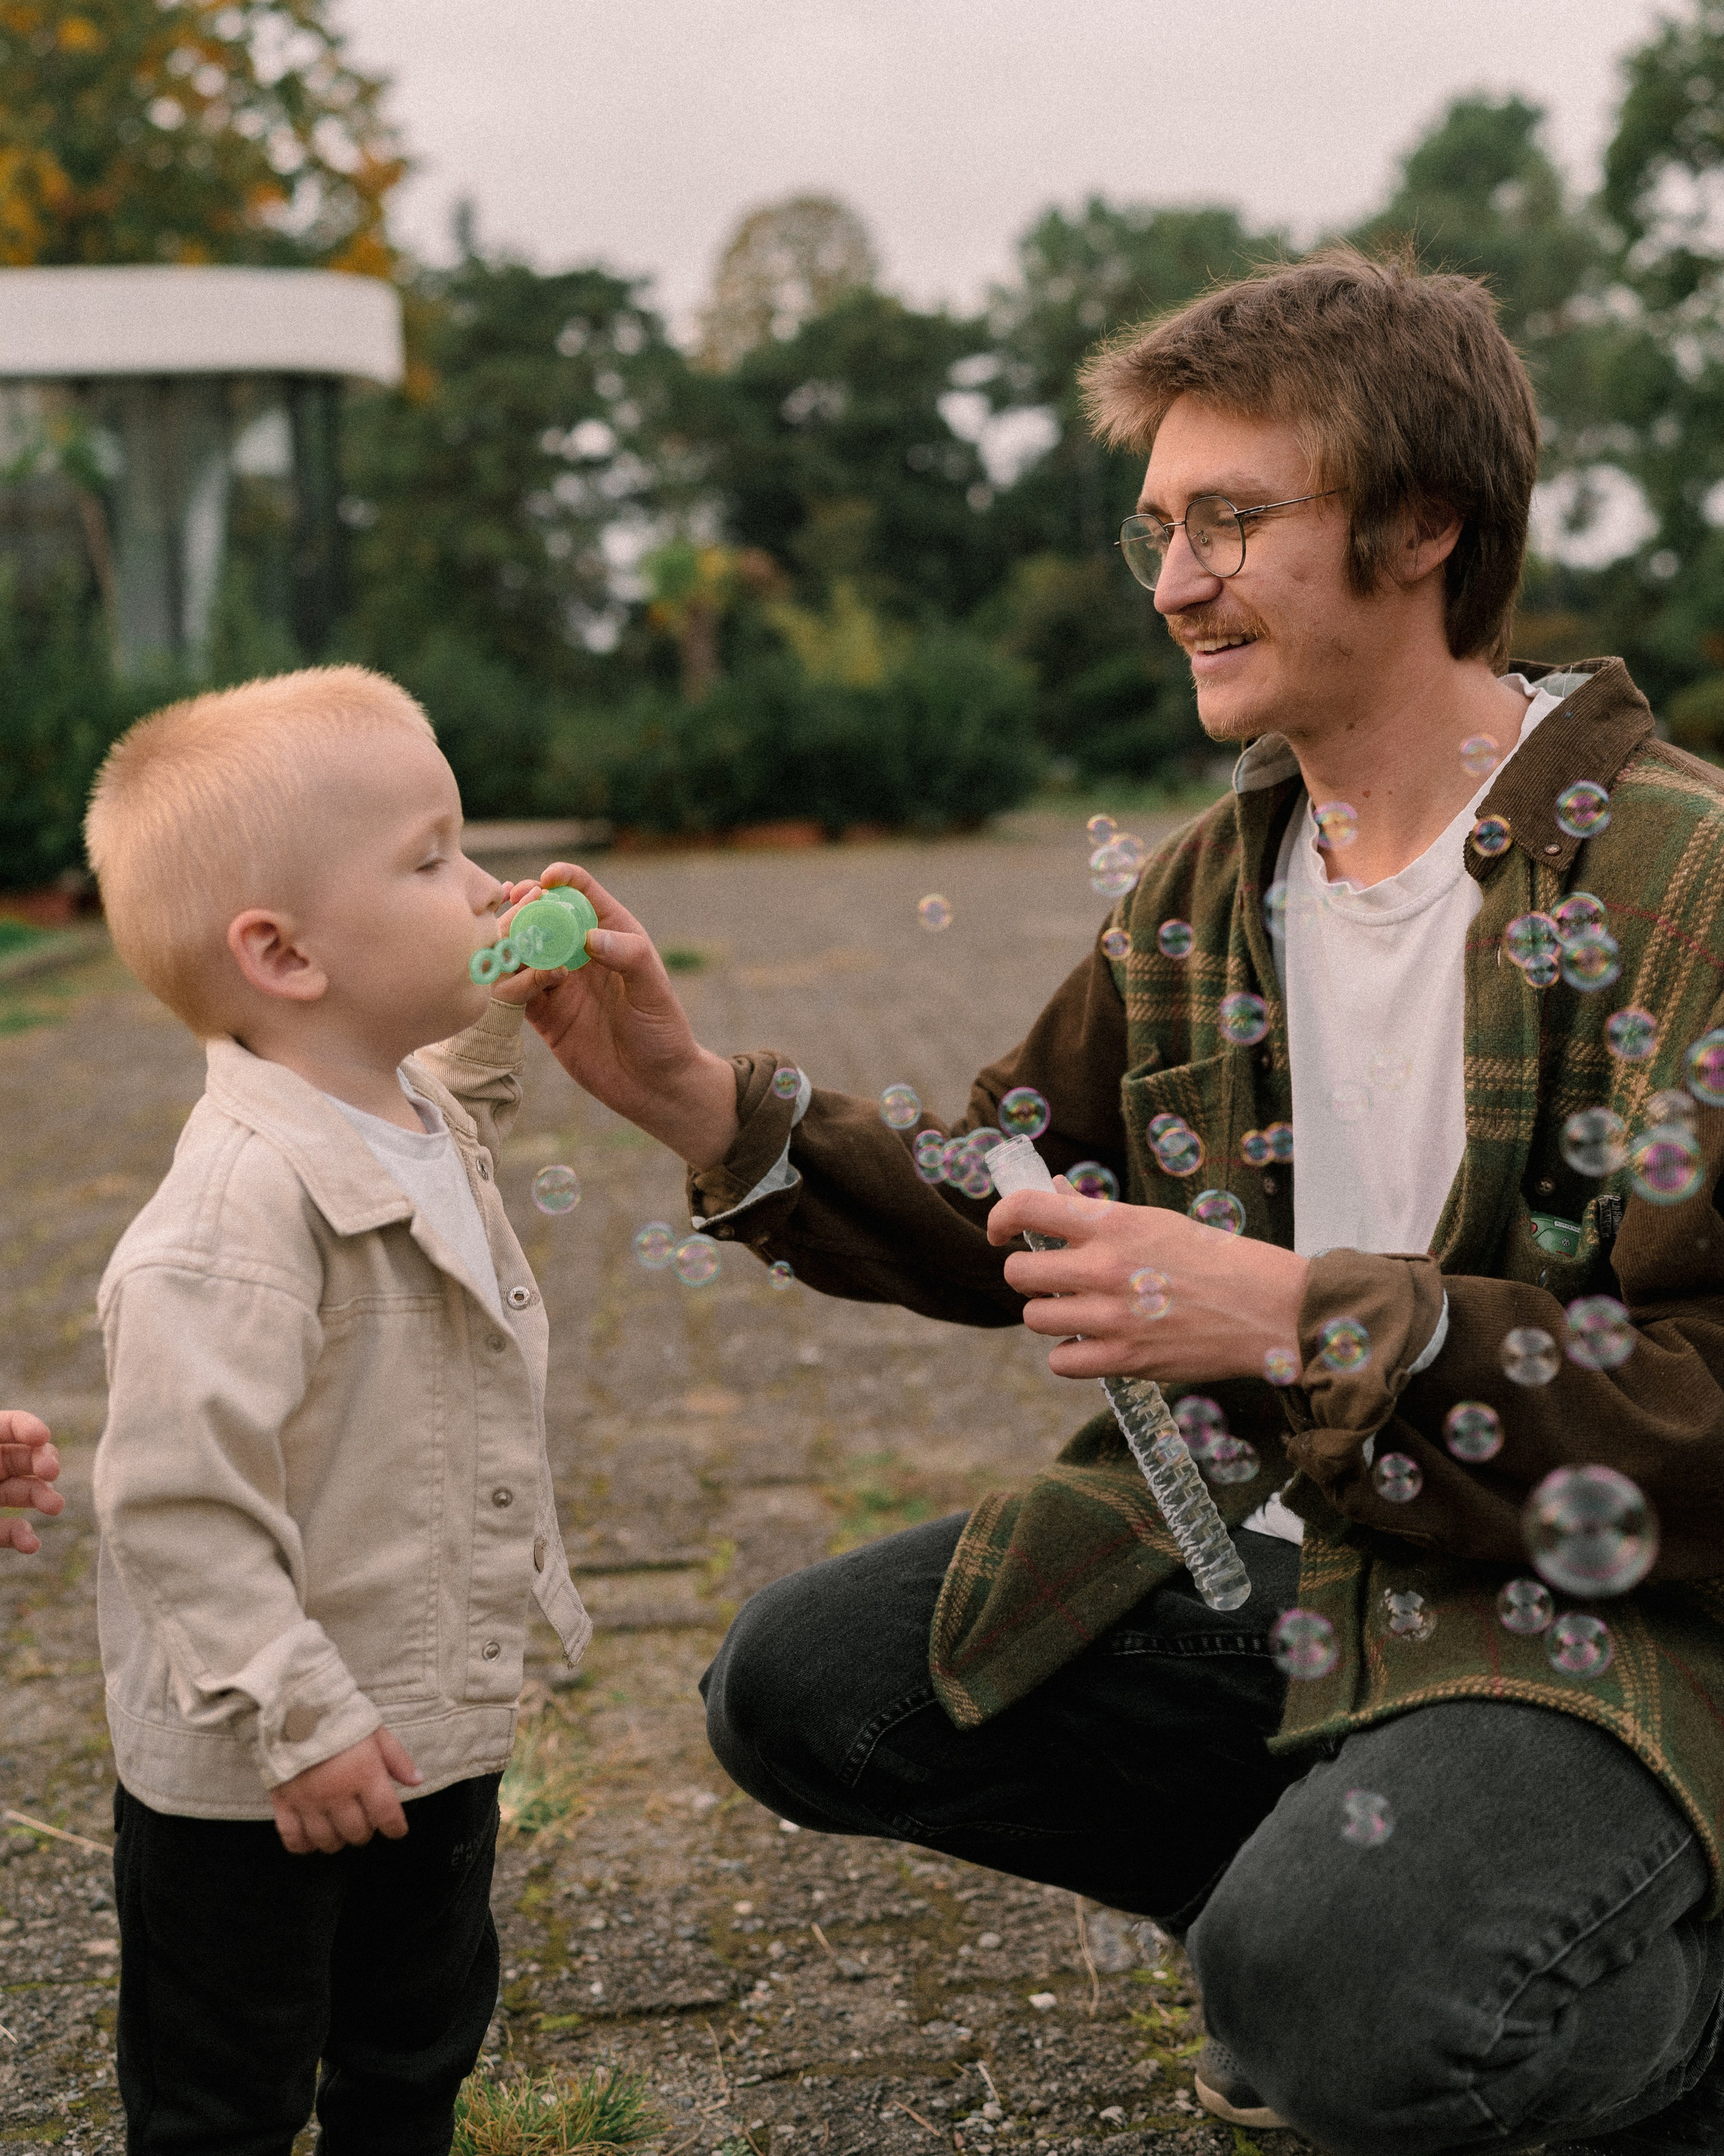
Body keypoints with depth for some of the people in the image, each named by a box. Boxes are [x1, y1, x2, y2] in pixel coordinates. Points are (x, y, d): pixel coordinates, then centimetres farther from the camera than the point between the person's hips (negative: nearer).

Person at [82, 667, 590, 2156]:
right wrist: (297, 1719, -27)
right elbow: (175, 1496, -29)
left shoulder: (430, 1126, 1)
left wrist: (495, 1011, 10)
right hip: (252, 1786, -8)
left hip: (438, 1734, 8)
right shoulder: (244, 1206, -28)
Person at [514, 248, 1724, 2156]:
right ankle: (1354, 1884, 10)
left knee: (1335, 2001, -32)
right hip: (1253, 1561, 7)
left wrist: (1298, 1319, -28)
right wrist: (703, 1106, -2)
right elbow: (1011, 1221, 12)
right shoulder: (1202, 890, 7)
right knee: (793, 1693, 0)